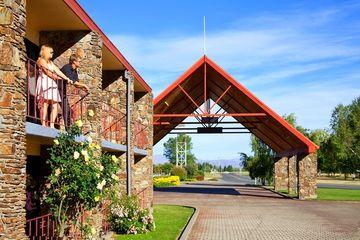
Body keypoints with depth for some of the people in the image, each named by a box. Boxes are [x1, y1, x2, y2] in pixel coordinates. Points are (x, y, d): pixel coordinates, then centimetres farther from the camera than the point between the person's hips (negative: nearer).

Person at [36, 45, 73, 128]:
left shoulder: (50, 62, 27)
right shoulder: (41, 60, 3)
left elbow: (57, 71, 18)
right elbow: (47, 72, -5)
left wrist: (66, 78, 7)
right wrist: (57, 78, 3)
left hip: (52, 84, 8)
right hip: (45, 83, -8)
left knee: (55, 106, -3)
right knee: (45, 103, -17)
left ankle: (52, 125, -4)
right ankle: (44, 125, -20)